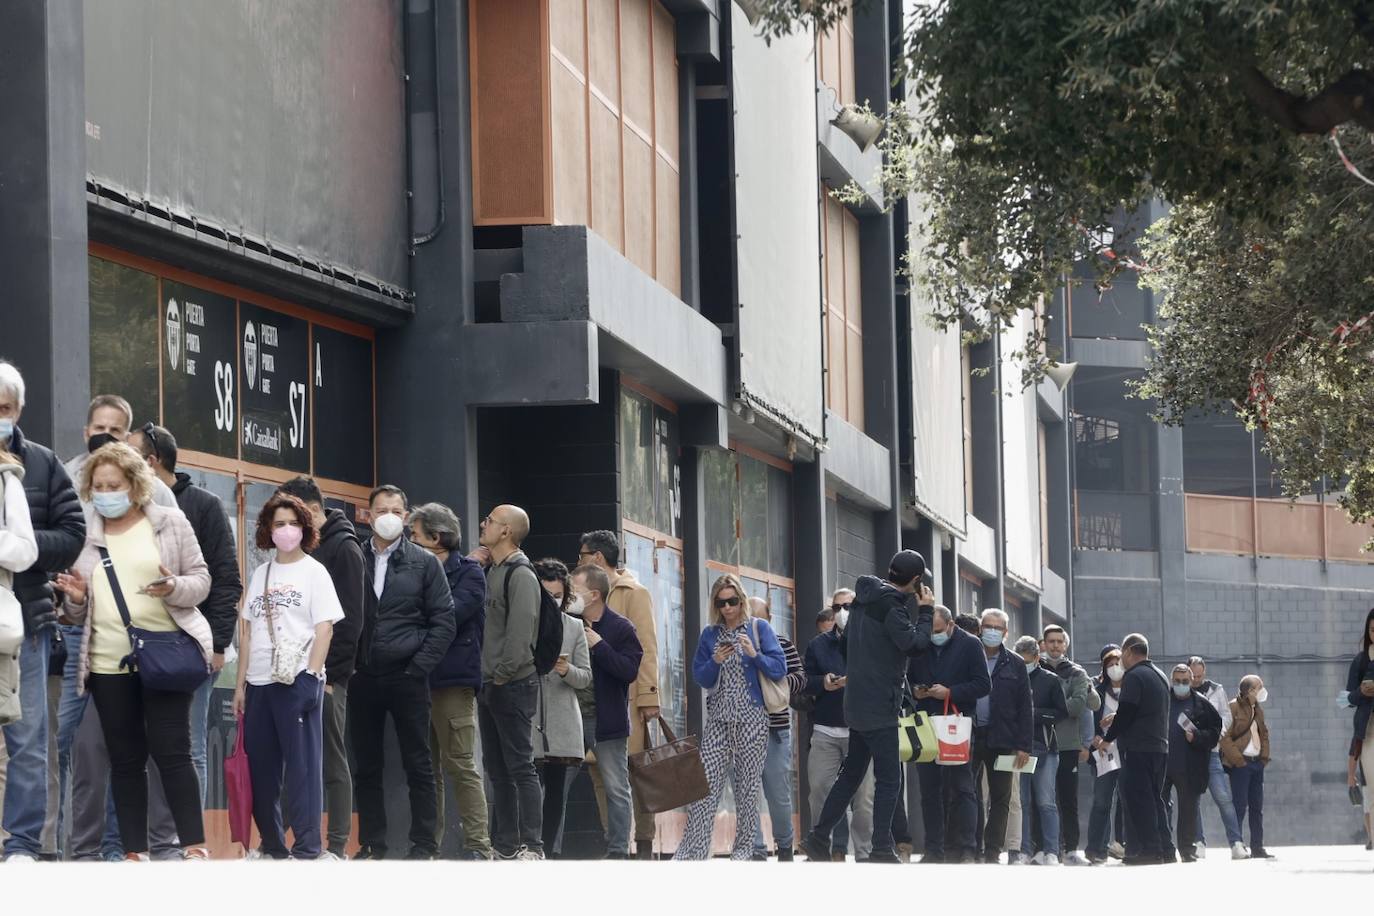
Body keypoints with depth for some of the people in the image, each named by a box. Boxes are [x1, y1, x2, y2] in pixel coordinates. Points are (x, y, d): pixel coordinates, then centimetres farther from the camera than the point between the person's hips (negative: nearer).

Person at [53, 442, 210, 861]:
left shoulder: (170, 522, 4)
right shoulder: (86, 537, 11)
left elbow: (201, 579, 3)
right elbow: (77, 614, 16)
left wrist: (174, 587, -18)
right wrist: (76, 598, -7)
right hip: (108, 662, 3)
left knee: (170, 749, -7)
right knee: (125, 758, 4)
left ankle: (194, 846, -3)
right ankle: (135, 852, 7)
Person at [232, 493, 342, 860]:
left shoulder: (314, 571, 2)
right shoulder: (260, 574, 14)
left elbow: (324, 628, -5)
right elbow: (247, 630, 15)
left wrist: (311, 676, -14)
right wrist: (240, 683, 9)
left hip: (298, 679, -5)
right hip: (259, 680, 5)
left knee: (302, 764, -5)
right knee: (260, 766, 7)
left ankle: (307, 848, -4)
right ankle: (272, 846, 17)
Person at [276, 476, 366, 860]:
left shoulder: (344, 548, -6)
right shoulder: (300, 551, 17)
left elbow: (349, 618, -13)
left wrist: (329, 672, -17)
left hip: (327, 674, -7)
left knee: (332, 760, -4)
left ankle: (336, 847, -3)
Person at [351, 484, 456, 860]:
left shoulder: (424, 562, 3)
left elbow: (443, 622, 1)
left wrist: (419, 667, -7)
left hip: (406, 677, -2)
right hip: (363, 678, 2)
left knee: (418, 765, 1)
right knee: (366, 767, 6)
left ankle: (424, 845, 4)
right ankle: (372, 844, 11)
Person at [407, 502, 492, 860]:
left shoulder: (468, 573, -2)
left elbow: (451, 614, -15)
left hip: (453, 682, -7)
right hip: (420, 679, 7)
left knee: (460, 766, -9)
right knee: (427, 768, 9)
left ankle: (478, 845, -8)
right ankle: (429, 843, 14)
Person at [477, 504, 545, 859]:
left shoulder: (521, 575, -12)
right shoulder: (492, 572, 16)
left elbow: (520, 630, -18)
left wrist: (503, 675, -17)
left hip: (513, 686, -9)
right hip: (489, 685, 9)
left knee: (520, 766, -9)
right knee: (497, 769, 11)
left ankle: (531, 846, -10)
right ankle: (505, 845, 16)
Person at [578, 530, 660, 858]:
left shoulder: (634, 594, 0)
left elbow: (647, 648, -6)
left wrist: (649, 698, -13)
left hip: (626, 697, -7)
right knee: (600, 774, 4)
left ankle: (644, 845, -3)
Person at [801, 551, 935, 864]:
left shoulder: (864, 599, 12)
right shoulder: (891, 605, -16)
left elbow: (847, 638, 23)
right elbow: (915, 644, -20)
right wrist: (926, 610, -8)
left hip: (858, 704, 9)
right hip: (880, 706, -9)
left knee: (851, 773, 16)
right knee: (889, 779, -5)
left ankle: (818, 838, 18)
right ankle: (882, 850, -7)